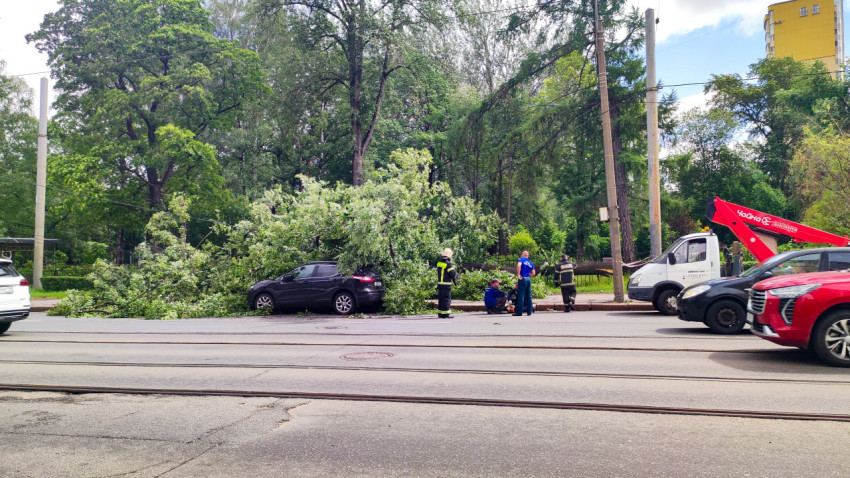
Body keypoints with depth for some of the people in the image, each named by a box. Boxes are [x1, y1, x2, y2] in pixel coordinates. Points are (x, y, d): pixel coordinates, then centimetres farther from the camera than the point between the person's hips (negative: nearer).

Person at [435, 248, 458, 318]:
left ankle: (440, 313, 18)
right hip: (446, 284, -7)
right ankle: (445, 313, -1)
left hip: (439, 283, 7)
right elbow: (453, 274, -15)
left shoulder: (439, 262, 9)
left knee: (440, 298, 13)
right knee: (446, 298, -2)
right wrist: (456, 277, 8)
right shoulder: (448, 264, -16)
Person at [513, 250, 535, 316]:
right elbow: (533, 273, 14)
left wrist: (518, 275, -17)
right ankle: (529, 311, 13)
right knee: (528, 296, 11)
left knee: (521, 296, -4)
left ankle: (519, 312, -3)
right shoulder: (531, 263, 17)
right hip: (528, 279, 6)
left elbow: (519, 265, -22)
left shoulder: (521, 259, -1)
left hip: (522, 279, -6)